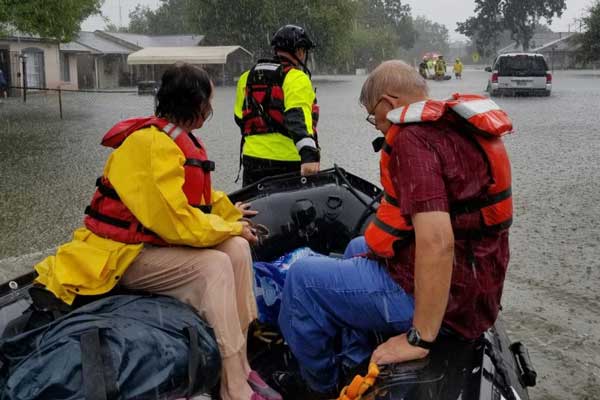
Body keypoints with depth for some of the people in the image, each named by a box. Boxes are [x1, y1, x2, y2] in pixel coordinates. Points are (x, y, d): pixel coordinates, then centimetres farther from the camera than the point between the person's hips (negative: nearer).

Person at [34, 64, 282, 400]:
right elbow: (176, 221, -27)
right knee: (214, 266, -26)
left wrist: (229, 213, 14)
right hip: (121, 256, -9)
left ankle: (239, 363, -7)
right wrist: (231, 227, -14)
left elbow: (194, 196, 21)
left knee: (236, 248, -7)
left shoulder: (177, 139, 7)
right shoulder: (154, 146, -24)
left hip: (156, 241, 9)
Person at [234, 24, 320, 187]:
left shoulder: (246, 77, 12)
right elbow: (298, 118, -24)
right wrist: (309, 155, -34)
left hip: (252, 159, 6)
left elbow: (240, 118, 18)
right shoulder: (296, 78, -9)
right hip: (287, 162, -5)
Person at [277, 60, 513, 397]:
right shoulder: (465, 126, 8)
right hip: (477, 286, 10)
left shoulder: (413, 137, -21)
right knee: (358, 249, 30)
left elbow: (436, 243, -32)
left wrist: (420, 338, -24)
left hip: (442, 298, -10)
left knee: (302, 278, 0)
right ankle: (354, 369, 34)